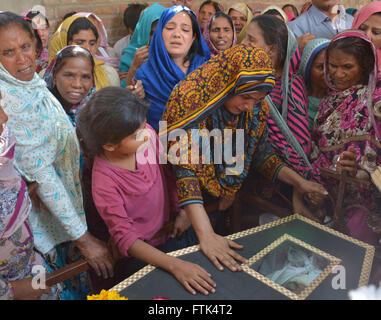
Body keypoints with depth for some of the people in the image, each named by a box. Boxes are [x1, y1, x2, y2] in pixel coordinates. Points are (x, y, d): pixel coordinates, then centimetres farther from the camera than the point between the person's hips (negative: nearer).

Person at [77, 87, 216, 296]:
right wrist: (174, 265, -35)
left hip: (168, 231, 5)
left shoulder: (147, 134, -16)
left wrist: (181, 211, -1)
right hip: (139, 251, -4)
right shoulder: (104, 181, -28)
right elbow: (125, 238, -25)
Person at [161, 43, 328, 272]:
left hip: (229, 200, 5)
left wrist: (300, 182, -6)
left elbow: (261, 153, 5)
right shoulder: (191, 99, -27)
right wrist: (206, 235, -40)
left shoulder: (256, 108, -9)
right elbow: (184, 169, -33)